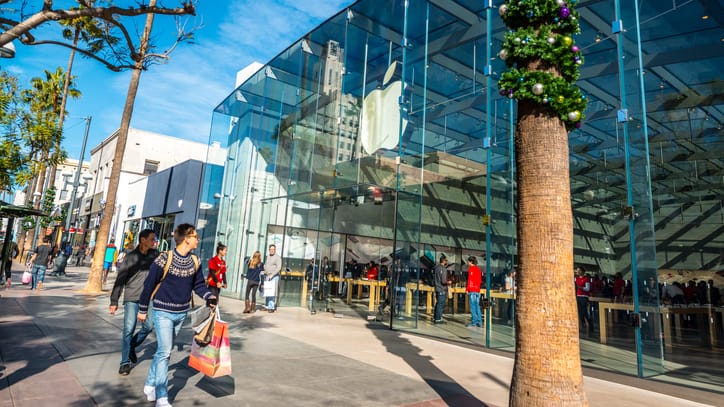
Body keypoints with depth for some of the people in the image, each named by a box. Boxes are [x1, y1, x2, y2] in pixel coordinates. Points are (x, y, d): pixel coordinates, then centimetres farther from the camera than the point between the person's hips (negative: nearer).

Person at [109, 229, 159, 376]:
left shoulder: (155, 254, 3)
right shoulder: (130, 257, -5)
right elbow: (120, 280, -3)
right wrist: (114, 301, -4)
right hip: (132, 298, -3)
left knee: (148, 326, 3)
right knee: (128, 330, -2)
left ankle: (132, 346, 31)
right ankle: (125, 363, 11)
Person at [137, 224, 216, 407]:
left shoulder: (194, 261, 0)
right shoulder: (165, 259, -17)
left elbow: (198, 284, 7)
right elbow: (149, 284, -9)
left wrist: (209, 297, -12)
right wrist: (142, 310, -2)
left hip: (181, 313, 6)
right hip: (163, 313, -5)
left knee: (163, 351, 18)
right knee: (165, 351, -7)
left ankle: (150, 385, 35)